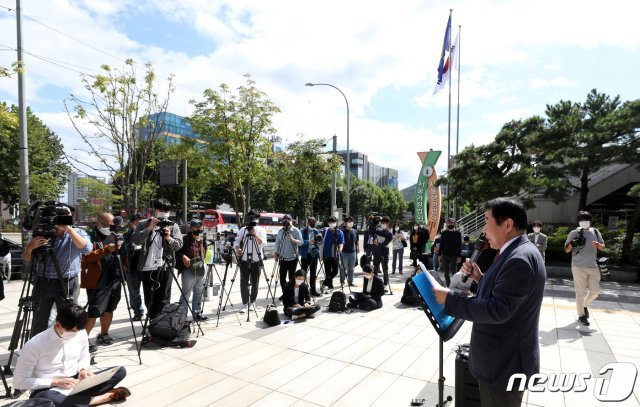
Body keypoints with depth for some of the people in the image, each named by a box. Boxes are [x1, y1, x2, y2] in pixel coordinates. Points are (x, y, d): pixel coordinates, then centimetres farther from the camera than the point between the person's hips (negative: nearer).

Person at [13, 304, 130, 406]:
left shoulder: (81, 334, -6)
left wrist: (83, 370, -10)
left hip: (76, 384, 3)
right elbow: (19, 381, -14)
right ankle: (105, 396, -24)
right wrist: (56, 382, -22)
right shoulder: (34, 345, -19)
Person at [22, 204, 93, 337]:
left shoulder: (77, 233, 0)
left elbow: (87, 248, -21)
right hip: (42, 283, 2)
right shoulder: (42, 233, 5)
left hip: (67, 284, -2)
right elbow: (26, 261, 3)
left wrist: (69, 229, -25)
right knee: (38, 323, 8)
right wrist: (30, 247, -19)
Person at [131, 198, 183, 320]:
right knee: (148, 298, 12)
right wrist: (148, 229, -16)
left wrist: (169, 238, -20)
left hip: (166, 267, -1)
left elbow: (179, 245, -1)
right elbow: (135, 240, -5)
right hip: (147, 267, 2)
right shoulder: (143, 224, 8)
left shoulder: (173, 226, 8)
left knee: (163, 299, -2)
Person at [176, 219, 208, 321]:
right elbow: (177, 251, -10)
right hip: (188, 270, -7)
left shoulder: (203, 241, 13)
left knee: (199, 293, 14)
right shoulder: (185, 240, -8)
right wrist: (183, 256, -25)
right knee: (186, 294, -3)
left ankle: (197, 313, 24)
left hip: (200, 271, 7)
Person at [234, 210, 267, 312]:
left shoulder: (261, 230, 0)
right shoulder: (242, 230, 5)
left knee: (255, 283, 8)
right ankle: (245, 304, 9)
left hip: (256, 261, -1)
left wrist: (255, 234, -24)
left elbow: (263, 244, -12)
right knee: (243, 283, 0)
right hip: (244, 261, 1)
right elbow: (236, 241, 2)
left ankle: (252, 302, 25)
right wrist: (237, 249, -18)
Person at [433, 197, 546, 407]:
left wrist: (450, 298, -23)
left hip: (504, 363, -10)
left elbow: (498, 310, -29)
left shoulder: (520, 258, -27)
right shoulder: (517, 253, 7)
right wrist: (480, 278, 0)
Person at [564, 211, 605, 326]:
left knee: (595, 291, 9)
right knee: (580, 293, 1)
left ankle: (584, 305, 36)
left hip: (593, 267, 4)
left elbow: (604, 248, 10)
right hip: (579, 267, -4)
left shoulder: (595, 232, 8)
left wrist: (598, 245, -13)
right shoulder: (574, 233, -4)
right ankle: (581, 315, 14)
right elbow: (566, 250, 1)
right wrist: (573, 243, -19)